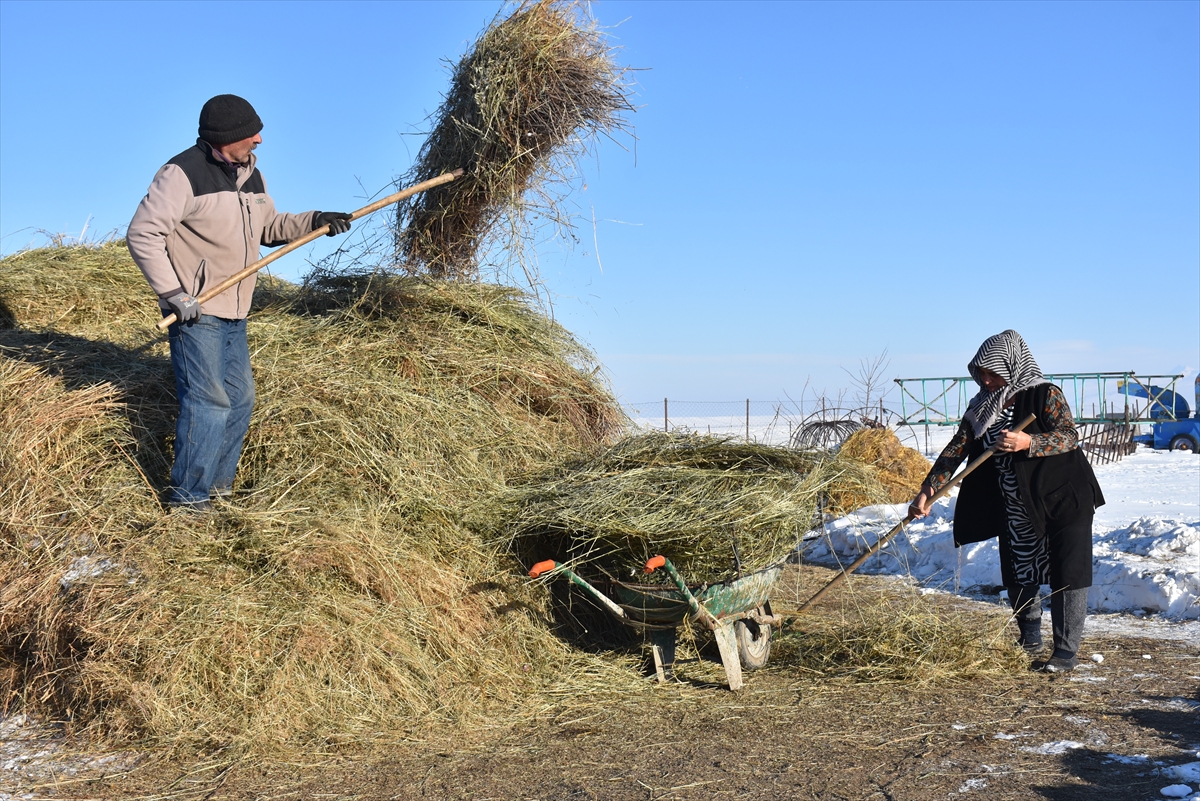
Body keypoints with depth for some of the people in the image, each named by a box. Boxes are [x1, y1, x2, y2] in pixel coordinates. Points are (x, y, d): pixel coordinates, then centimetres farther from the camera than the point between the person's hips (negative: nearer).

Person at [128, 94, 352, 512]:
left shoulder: (250, 175, 11)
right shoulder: (184, 173, -15)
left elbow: (269, 227, 20)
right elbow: (143, 233, -17)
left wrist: (313, 221, 3)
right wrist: (173, 295, -20)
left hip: (234, 315, 9)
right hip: (195, 313, -9)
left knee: (239, 398, 12)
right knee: (208, 402, -8)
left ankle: (216, 485, 25)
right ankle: (188, 497, 2)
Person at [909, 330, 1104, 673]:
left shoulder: (1045, 394, -13)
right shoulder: (982, 407, 3)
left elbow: (1070, 436, -23)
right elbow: (956, 450, 0)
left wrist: (1028, 443, -40)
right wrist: (927, 491, -9)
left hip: (1064, 500, -6)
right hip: (1017, 510, 6)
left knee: (1067, 575, -3)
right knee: (1017, 576, 12)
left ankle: (1066, 652, 5)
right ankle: (1030, 641, 30)